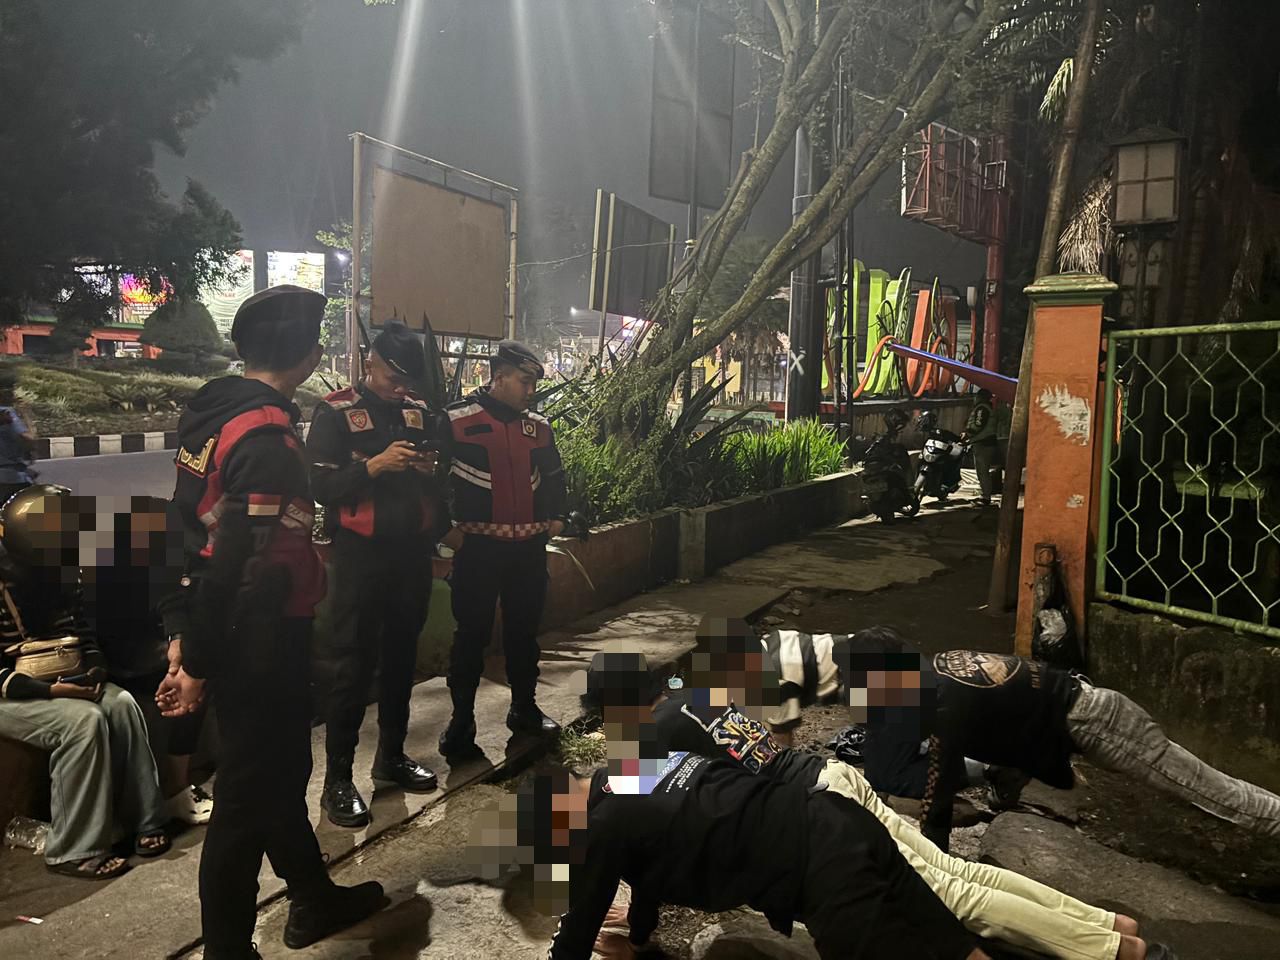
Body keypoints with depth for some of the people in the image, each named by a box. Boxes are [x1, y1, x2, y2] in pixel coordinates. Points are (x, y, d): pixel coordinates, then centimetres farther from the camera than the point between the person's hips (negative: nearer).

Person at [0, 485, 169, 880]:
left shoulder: (57, 576, 1)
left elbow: (83, 630, 14)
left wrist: (94, 666, -5)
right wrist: (49, 690, -28)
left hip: (61, 679, 7)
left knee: (122, 704, -16)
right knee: (83, 719, -29)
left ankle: (142, 819, -7)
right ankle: (74, 851, -21)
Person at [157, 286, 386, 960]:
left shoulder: (212, 414, 5)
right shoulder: (267, 437, -23)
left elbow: (187, 531, 10)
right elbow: (238, 564, -26)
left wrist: (184, 631, 13)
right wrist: (198, 664, -18)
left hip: (237, 638, 10)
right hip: (260, 644, -10)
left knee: (281, 769, 23)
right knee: (248, 796, 5)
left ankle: (314, 899, 42)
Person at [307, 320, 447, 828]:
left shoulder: (419, 412, 10)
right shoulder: (336, 412, -5)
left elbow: (441, 482, 17)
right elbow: (320, 486, -12)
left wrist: (431, 469, -5)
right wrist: (373, 465, -23)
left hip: (413, 551, 5)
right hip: (363, 553, -5)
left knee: (401, 656, 13)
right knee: (354, 663, -3)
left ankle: (391, 756, 28)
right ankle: (337, 781, 5)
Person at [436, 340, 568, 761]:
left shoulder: (538, 426, 10)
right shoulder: (457, 420, -8)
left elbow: (554, 475, 23)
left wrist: (556, 516, 13)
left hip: (529, 546, 5)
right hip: (478, 545, -5)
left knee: (524, 629, 14)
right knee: (472, 633, 0)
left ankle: (524, 708, 29)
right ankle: (461, 722, 11)